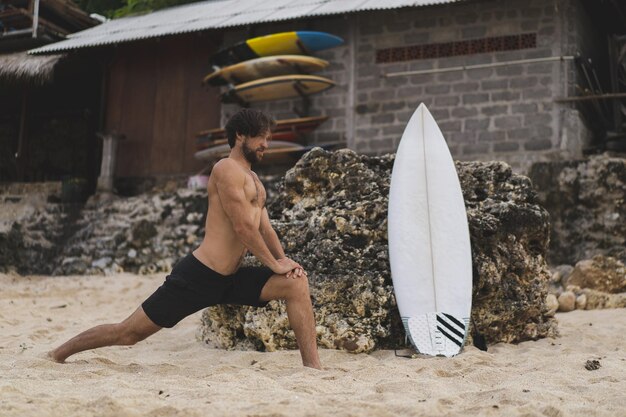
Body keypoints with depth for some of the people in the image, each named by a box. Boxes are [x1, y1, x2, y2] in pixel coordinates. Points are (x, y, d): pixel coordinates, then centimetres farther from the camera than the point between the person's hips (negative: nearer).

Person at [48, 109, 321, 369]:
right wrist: (274, 263, -12)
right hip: (199, 274, -8)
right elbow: (242, 226, -18)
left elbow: (265, 229, 14)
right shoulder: (227, 169, -10)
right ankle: (58, 354, 18)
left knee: (296, 283, -4)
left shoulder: (254, 181, 18)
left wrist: (284, 261, -4)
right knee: (128, 333, -2)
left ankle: (312, 366, -4)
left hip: (230, 280, 8)